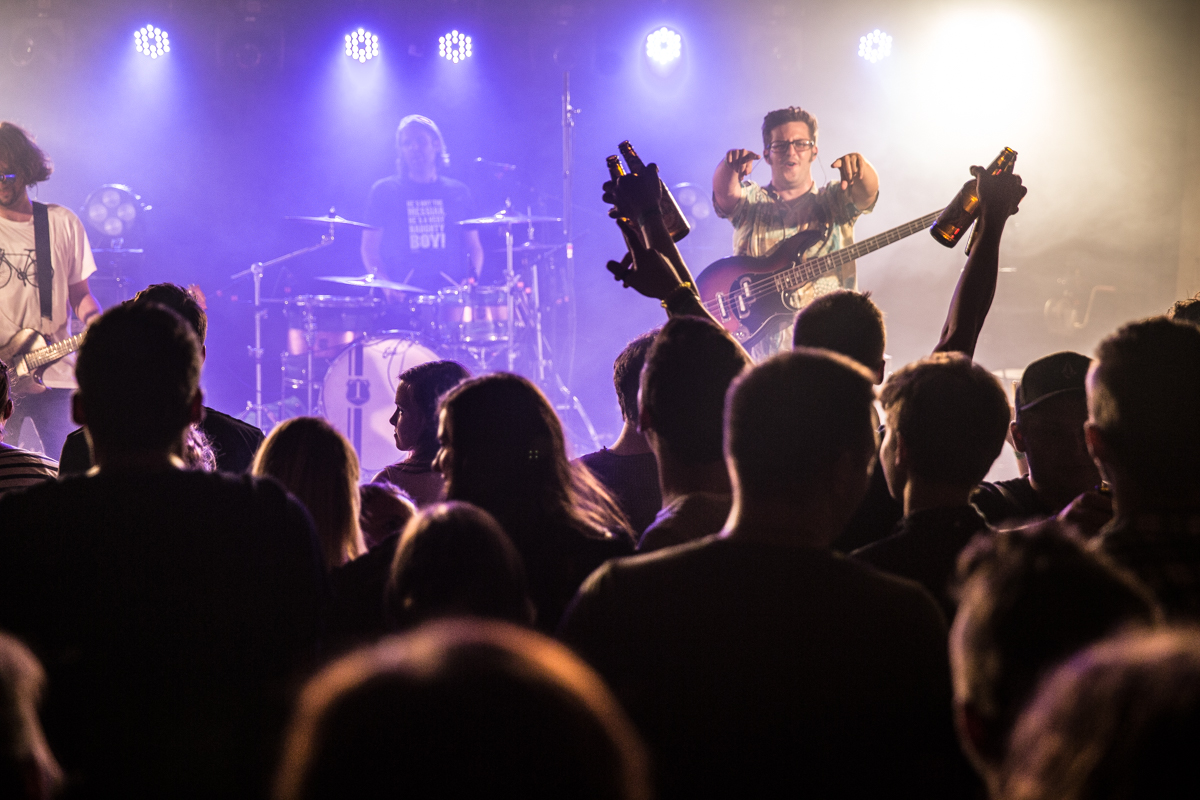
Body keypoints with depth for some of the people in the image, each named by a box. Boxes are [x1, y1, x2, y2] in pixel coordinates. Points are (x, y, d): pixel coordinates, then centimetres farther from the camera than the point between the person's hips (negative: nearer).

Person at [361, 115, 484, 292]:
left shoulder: (459, 192, 15)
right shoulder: (383, 191, 9)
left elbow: (474, 247, 18)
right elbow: (369, 248, 7)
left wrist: (472, 278, -3)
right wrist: (387, 286, -10)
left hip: (453, 292, 2)